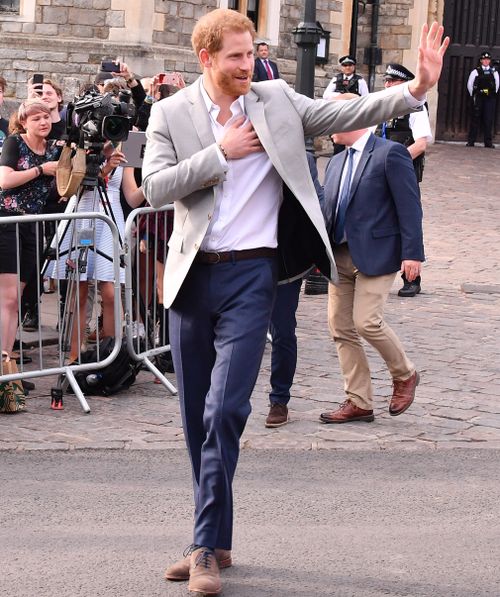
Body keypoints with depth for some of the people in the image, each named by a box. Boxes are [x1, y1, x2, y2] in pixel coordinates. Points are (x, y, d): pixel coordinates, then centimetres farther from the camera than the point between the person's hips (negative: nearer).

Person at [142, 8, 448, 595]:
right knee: (196, 415, 9)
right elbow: (155, 187, -9)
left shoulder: (277, 101, 3)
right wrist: (221, 153, -13)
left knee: (225, 410, -12)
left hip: (250, 275, -2)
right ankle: (213, 539, 23)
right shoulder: (170, 113, 1)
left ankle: (208, 545, -5)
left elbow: (348, 113, 0)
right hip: (192, 275, 2)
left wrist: (418, 86, -11)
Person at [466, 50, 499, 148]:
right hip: (478, 99, -2)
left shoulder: (494, 72, 7)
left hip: (490, 99, 2)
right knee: (475, 119, -1)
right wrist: (473, 95, 4)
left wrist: (493, 94, 11)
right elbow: (469, 84, 6)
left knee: (488, 120, 0)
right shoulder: (476, 71, 2)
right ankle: (471, 141, 4)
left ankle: (488, 142, 5)